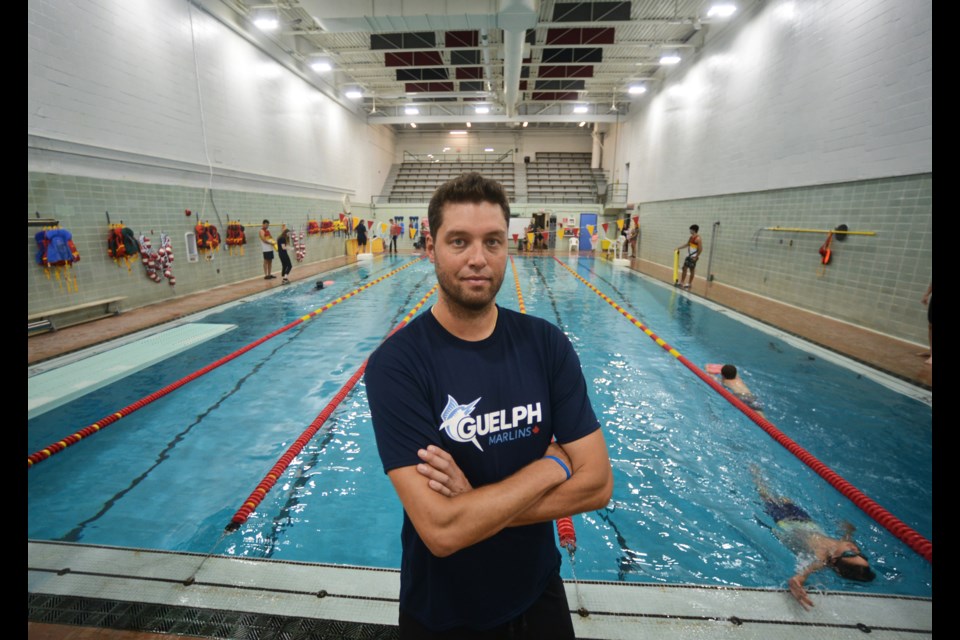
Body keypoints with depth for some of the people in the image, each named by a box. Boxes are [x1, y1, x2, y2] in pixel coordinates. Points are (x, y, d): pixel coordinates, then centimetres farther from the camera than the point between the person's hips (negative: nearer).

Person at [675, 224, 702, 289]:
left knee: (692, 270, 2)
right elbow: (687, 244, 22)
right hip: (688, 256, 8)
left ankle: (689, 284, 12)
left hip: (693, 257, -8)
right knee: (684, 268, 8)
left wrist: (696, 257, -17)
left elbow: (700, 249, -19)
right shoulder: (691, 237, 10)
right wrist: (678, 248, 16)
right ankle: (681, 282, 13)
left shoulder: (698, 239, -17)